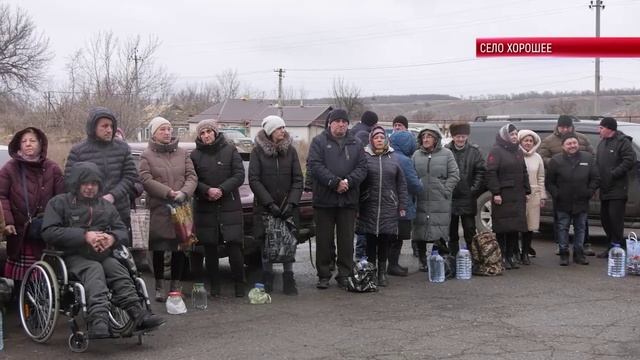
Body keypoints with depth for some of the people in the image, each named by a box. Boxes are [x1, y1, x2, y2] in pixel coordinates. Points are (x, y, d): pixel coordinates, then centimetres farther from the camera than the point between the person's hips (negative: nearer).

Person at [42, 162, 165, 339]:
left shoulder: (106, 205, 26)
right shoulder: (59, 203, 11)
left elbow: (123, 231, 21)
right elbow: (49, 232, -4)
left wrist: (112, 238, -6)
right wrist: (84, 236, -14)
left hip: (104, 255, 4)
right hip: (74, 256, -4)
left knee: (119, 271, -28)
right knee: (94, 270, -36)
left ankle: (138, 314, -45)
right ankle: (99, 323, -56)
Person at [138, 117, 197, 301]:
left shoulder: (182, 153, 12)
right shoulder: (147, 156, 2)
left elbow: (192, 176, 6)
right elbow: (146, 180, -9)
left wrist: (184, 192, -13)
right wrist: (168, 193, -17)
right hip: (158, 209, -3)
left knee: (179, 248, 5)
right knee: (159, 249, 2)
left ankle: (176, 284, 17)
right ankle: (160, 286, 13)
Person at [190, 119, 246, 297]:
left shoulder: (229, 150, 4)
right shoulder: (195, 155, 7)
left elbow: (239, 175, -1)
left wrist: (222, 189, -13)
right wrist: (208, 190, -15)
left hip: (230, 206, -1)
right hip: (205, 208, 2)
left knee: (234, 246, -6)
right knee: (210, 249, 5)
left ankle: (239, 284, 6)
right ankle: (214, 285, 15)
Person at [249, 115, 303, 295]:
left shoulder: (290, 150, 6)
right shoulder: (258, 151, -1)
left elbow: (298, 179, 3)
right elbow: (254, 180, -6)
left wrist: (291, 202, -10)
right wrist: (270, 203, -14)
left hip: (288, 207, 2)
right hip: (265, 207, -2)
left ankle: (288, 280, 10)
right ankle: (267, 279, 13)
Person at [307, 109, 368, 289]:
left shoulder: (356, 144, 12)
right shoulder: (319, 142, 2)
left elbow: (362, 167, 4)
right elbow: (314, 165, -10)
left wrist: (349, 181, -15)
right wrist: (335, 182, -18)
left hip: (349, 200, 3)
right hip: (324, 199, -2)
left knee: (347, 240, 6)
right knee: (324, 240, 4)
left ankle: (344, 275, 15)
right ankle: (323, 276, 12)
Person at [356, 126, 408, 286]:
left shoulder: (393, 159, 9)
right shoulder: (364, 157, 1)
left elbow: (401, 184, 10)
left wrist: (402, 206, 5)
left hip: (389, 207, 2)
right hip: (369, 206, -2)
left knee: (385, 240, 4)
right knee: (370, 240, 1)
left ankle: (382, 272, 15)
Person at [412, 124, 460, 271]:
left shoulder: (446, 154, 2)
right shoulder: (416, 155, 10)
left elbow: (454, 175, 1)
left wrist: (446, 191, -7)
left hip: (440, 202, -3)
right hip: (420, 201, 3)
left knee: (440, 234, -5)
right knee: (420, 232, 6)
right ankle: (423, 262, 17)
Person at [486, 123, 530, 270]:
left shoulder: (518, 152, 18)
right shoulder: (496, 151, -6)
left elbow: (524, 173, 23)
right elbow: (491, 173, -12)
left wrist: (527, 191, 15)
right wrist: (495, 193, -17)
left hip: (518, 197, 7)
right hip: (502, 196, -7)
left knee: (515, 228, 7)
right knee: (502, 228, -4)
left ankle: (510, 256, 15)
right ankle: (502, 258, 2)